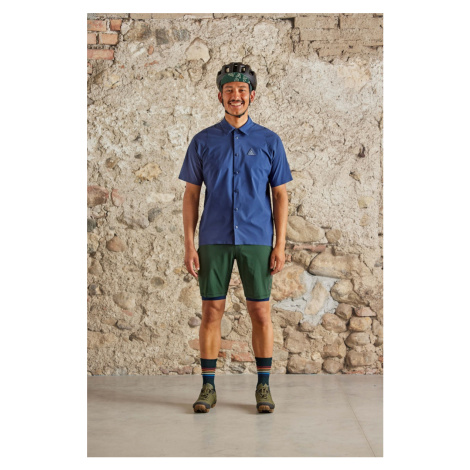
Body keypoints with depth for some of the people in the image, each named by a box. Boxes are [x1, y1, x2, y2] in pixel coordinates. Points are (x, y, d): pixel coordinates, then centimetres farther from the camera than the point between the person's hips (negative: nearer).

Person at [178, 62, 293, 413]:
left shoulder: (269, 141, 4)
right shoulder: (203, 141, 6)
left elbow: (281, 195, 4)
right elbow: (191, 195, 6)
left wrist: (280, 245, -4)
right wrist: (189, 245, -2)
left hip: (257, 240, 0)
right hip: (214, 240, 1)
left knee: (260, 312, 3)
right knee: (211, 312, 2)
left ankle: (264, 387, 15)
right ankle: (208, 388, 12)